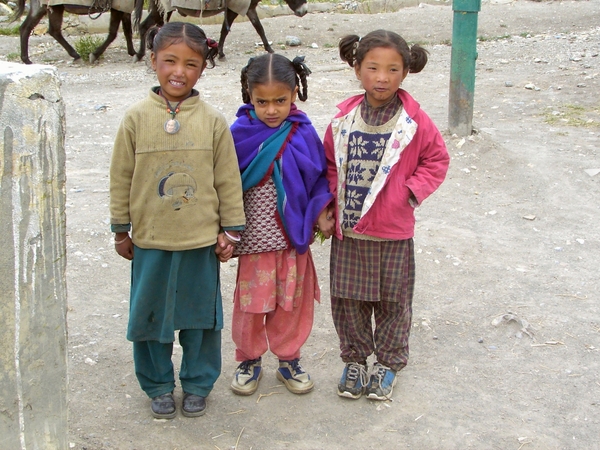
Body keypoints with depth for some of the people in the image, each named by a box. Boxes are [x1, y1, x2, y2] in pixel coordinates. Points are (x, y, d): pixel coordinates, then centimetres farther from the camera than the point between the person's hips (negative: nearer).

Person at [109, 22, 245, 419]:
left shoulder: (213, 121, -6)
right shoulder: (137, 118, -5)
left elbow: (228, 179, 0)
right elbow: (121, 178, 2)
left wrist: (230, 230, 1)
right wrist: (121, 229, 5)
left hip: (201, 240, 0)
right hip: (150, 241, 1)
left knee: (200, 314, 12)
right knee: (150, 314, 12)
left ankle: (197, 383, 32)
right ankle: (159, 386, 31)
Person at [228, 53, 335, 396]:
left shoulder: (303, 134, -5)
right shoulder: (240, 133, -8)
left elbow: (319, 177, 5)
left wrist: (322, 213, -6)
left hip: (293, 236, 1)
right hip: (254, 236, -1)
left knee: (293, 302, 13)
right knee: (251, 303, 9)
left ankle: (289, 358, 32)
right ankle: (250, 359, 30)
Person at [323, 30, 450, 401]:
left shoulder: (414, 122, -10)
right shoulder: (344, 119, -2)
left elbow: (437, 160, 2)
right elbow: (330, 165, 10)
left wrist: (410, 192, -10)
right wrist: (330, 204, 2)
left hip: (393, 232, -2)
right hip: (348, 230, 2)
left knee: (392, 301, 11)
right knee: (347, 300, 12)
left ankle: (388, 363, 30)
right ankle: (355, 359, 32)